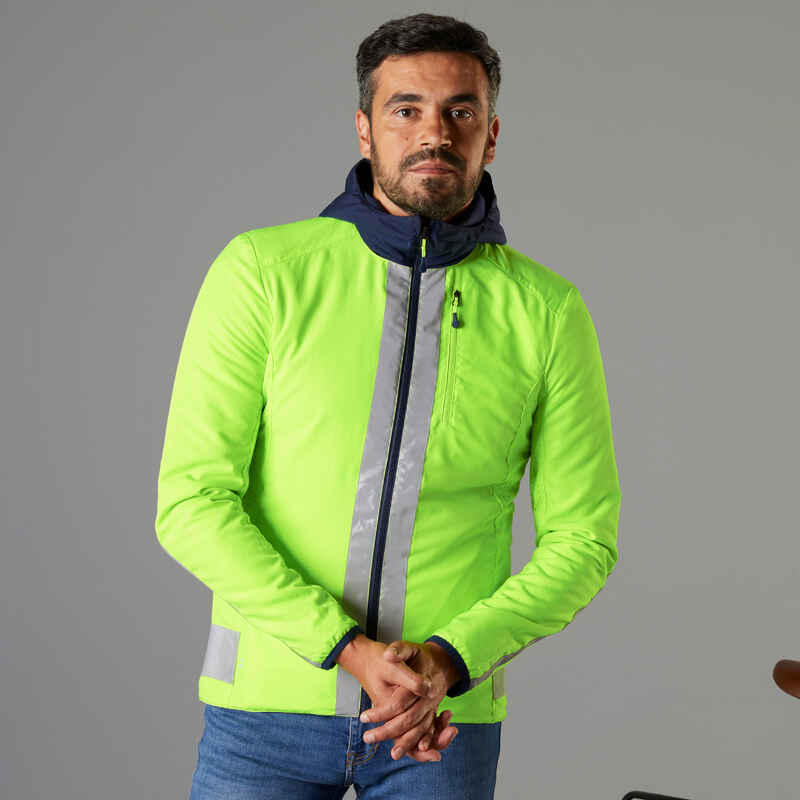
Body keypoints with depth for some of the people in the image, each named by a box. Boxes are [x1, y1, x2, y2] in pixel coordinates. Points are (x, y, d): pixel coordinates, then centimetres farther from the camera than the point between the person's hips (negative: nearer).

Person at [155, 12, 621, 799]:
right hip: (269, 703, -1)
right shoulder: (262, 271, -8)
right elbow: (191, 504, -12)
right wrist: (353, 652, -22)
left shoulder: (547, 311, -3)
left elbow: (581, 540, 0)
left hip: (443, 723, 1)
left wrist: (448, 661, -18)